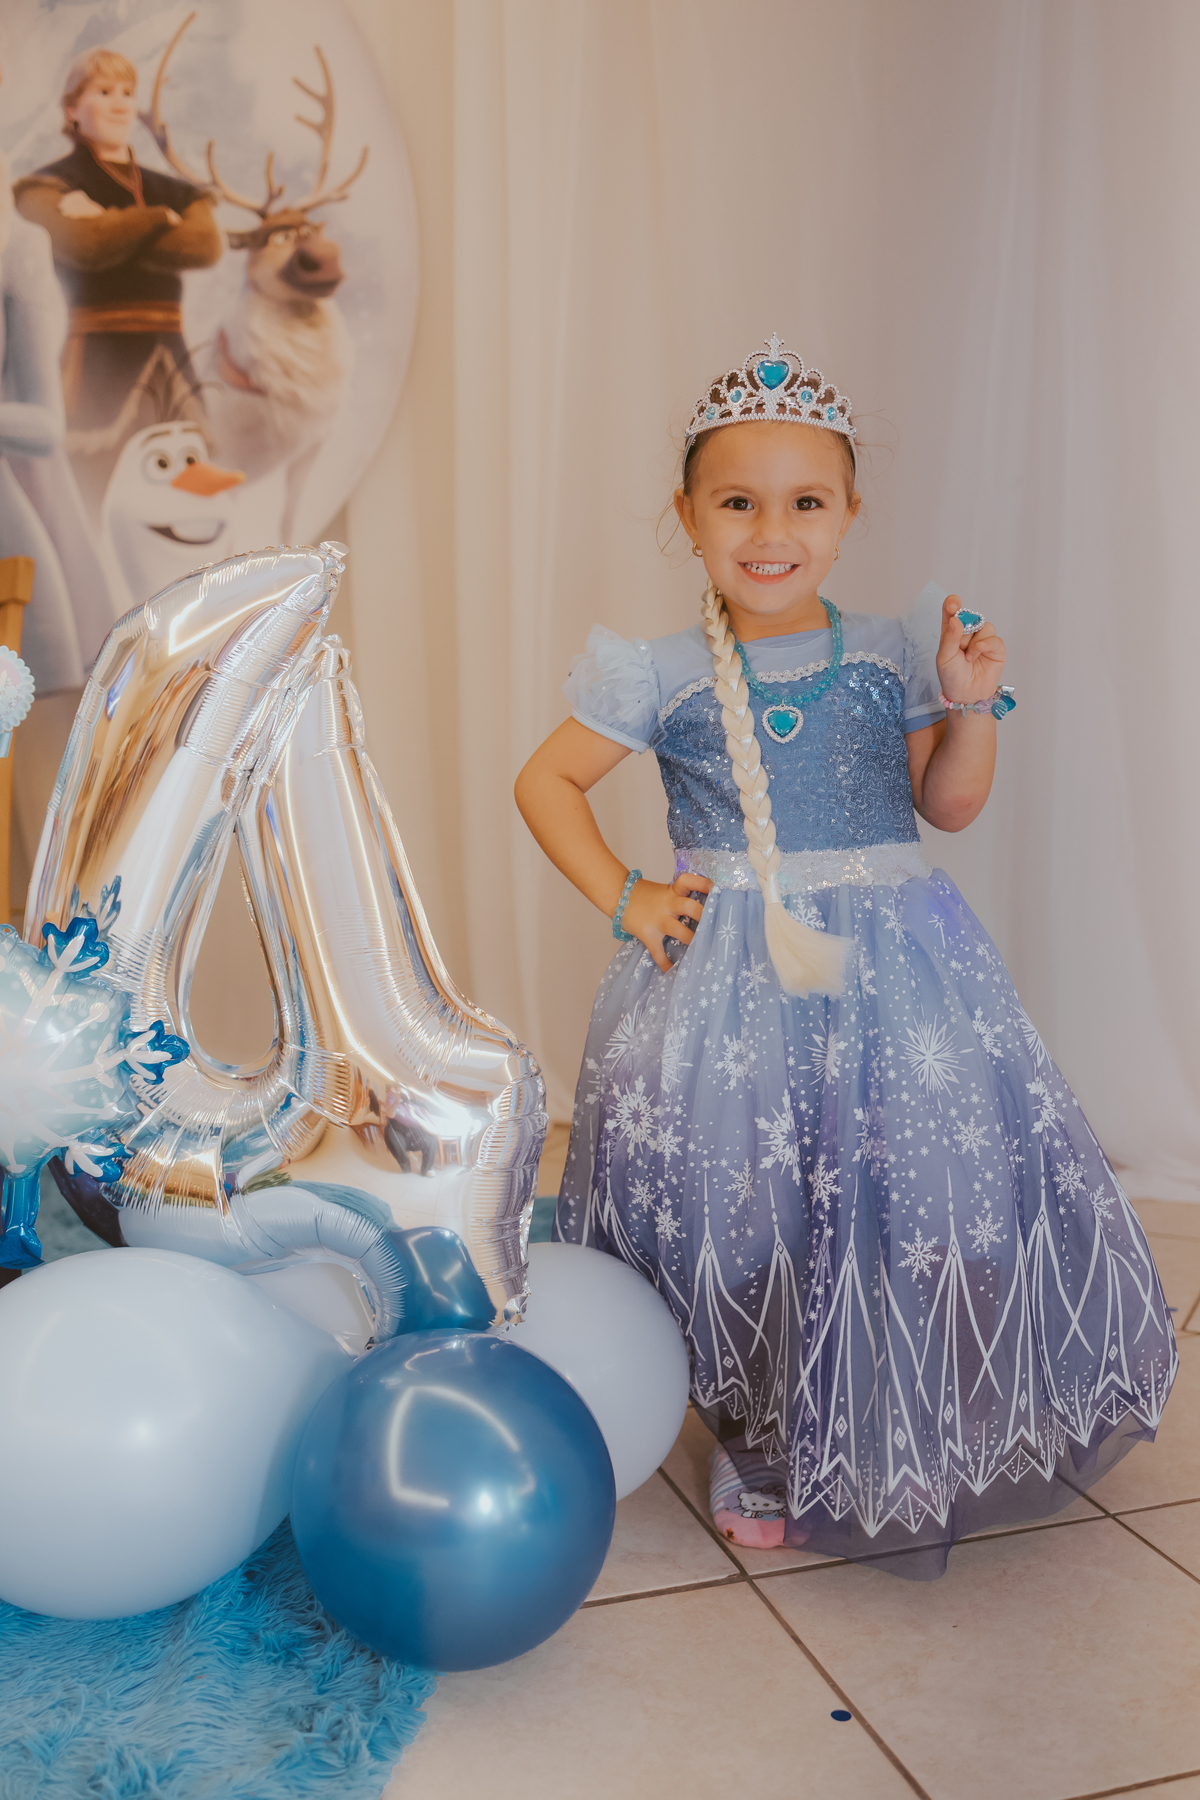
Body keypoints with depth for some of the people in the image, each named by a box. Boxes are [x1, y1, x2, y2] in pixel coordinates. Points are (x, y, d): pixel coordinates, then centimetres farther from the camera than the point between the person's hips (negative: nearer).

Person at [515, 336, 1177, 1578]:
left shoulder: (892, 654, 5)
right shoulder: (663, 676, 0)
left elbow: (947, 804, 11)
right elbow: (545, 781, 7)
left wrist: (971, 704, -5)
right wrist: (624, 900, -1)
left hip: (892, 970, 2)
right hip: (726, 978, -2)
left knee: (931, 1184, -2)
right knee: (740, 1215, -2)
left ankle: (896, 1456, 22)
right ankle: (769, 1460, 21)